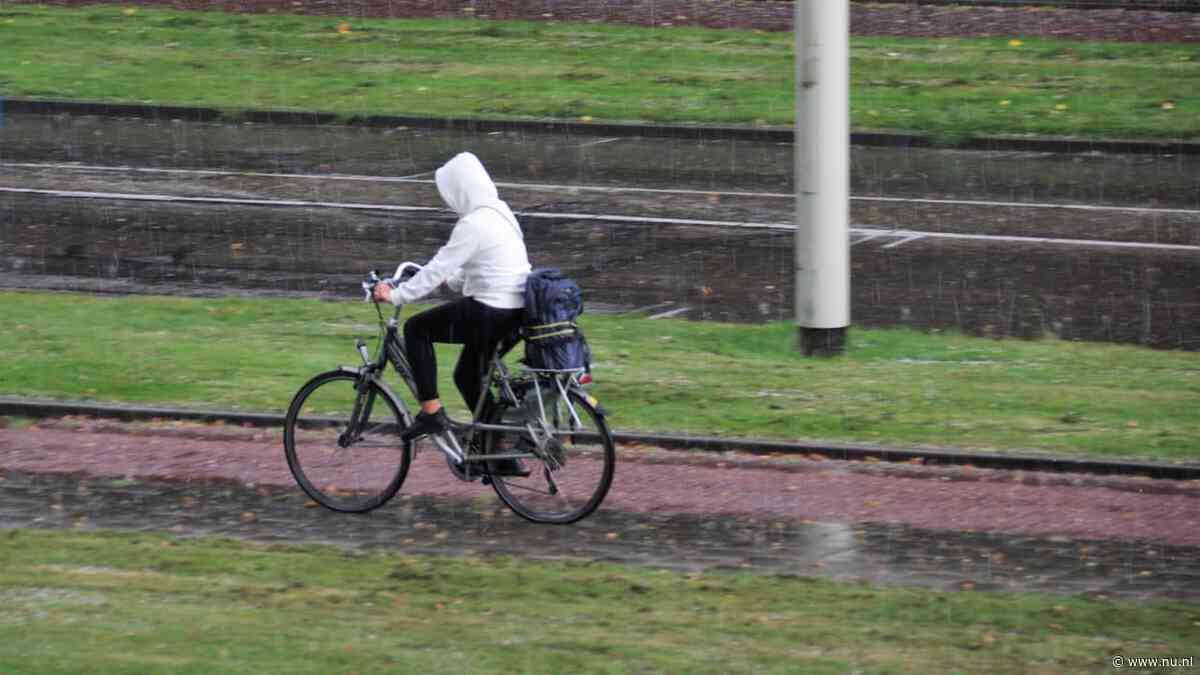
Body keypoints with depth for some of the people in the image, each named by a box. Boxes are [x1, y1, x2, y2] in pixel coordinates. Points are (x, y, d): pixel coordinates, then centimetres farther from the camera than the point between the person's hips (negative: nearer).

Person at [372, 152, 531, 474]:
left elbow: (437, 269, -17)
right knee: (467, 375, 21)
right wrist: (452, 280, 33)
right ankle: (504, 457, 22)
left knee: (416, 329, 1)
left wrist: (396, 295, -11)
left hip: (489, 313, -9)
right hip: (515, 311, 9)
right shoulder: (500, 214, 14)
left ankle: (431, 412, -2)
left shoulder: (473, 224, -16)